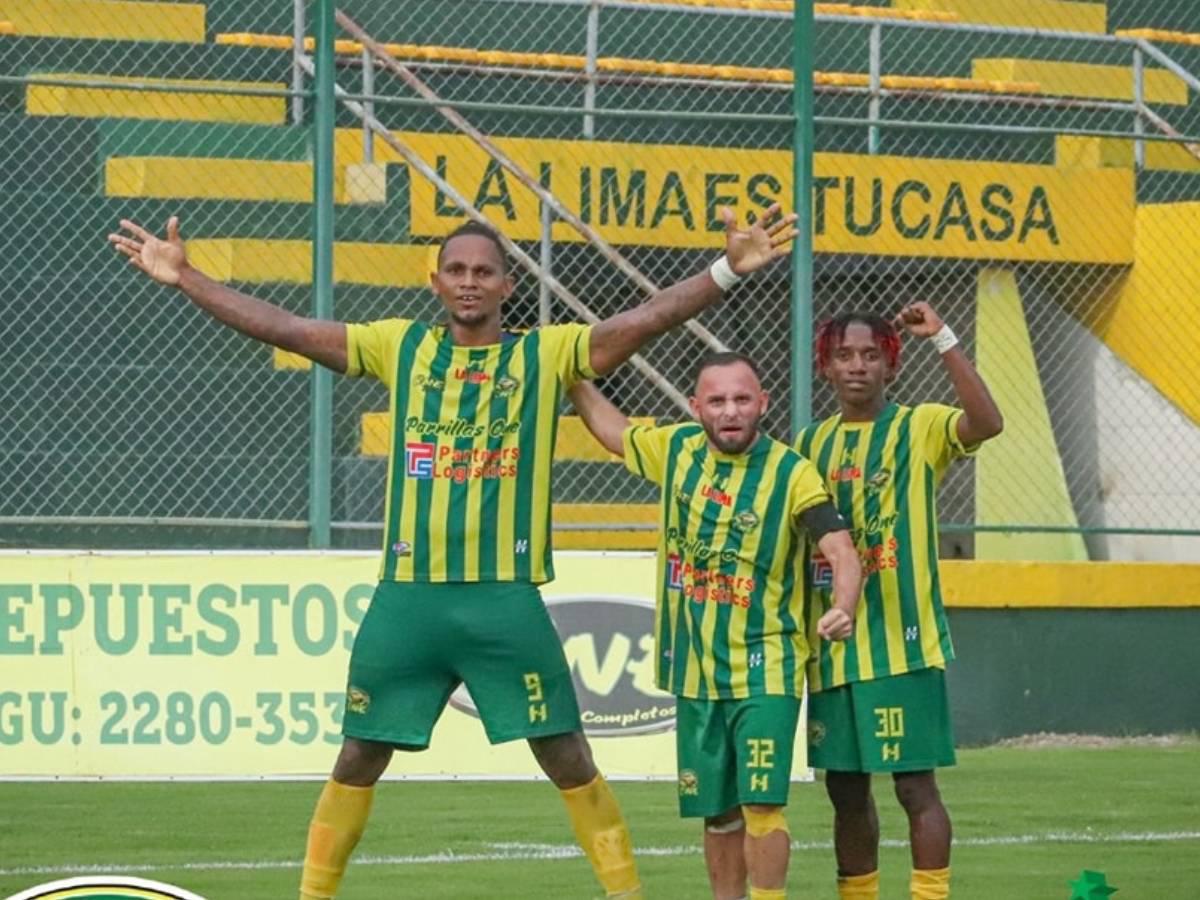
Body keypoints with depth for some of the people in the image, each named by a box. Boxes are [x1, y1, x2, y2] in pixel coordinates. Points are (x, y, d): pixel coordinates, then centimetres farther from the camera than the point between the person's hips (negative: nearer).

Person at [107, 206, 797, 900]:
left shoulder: (548, 354, 5)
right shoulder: (400, 347, 9)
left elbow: (649, 319, -5)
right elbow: (282, 327, 9)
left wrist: (728, 271, -19)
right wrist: (186, 279, 4)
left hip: (506, 599, -2)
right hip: (407, 596, 2)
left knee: (568, 758, -3)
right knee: (359, 758, 7)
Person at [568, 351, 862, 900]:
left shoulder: (793, 473, -11)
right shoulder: (678, 450, 3)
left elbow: (841, 552, -20)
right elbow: (613, 429, 24)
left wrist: (843, 609, -39)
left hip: (765, 668, -5)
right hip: (696, 669, 5)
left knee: (762, 801, -15)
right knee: (717, 810, 11)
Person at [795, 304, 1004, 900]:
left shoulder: (920, 428, -3)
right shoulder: (810, 444, 12)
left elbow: (987, 422, -25)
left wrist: (942, 340, -29)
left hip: (901, 643, -5)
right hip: (832, 647, 5)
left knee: (916, 785, -6)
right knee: (846, 789, 11)